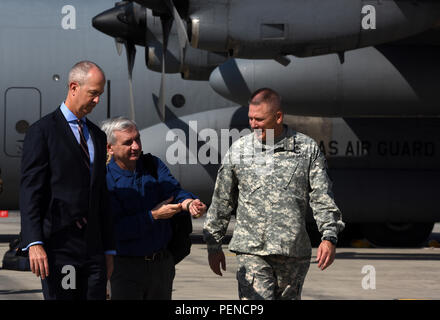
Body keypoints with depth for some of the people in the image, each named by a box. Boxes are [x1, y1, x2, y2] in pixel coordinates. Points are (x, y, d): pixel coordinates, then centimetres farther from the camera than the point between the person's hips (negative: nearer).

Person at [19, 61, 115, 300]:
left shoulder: (97, 136, 18)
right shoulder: (42, 131, -3)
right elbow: (29, 192, -9)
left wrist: (108, 249, 18)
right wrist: (34, 243, -18)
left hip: (92, 246, 6)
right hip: (57, 244, -6)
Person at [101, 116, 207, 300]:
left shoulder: (153, 165, 5)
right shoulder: (105, 180, -11)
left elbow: (174, 191, -9)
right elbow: (116, 229, -20)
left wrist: (189, 203, -31)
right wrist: (154, 216, -22)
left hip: (162, 263, 5)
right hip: (126, 266, -5)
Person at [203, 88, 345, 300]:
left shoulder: (307, 149, 4)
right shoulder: (238, 151, 5)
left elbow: (322, 197, 3)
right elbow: (221, 201, 12)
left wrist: (329, 237, -9)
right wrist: (213, 245, 14)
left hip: (294, 252, 1)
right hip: (251, 250, -1)